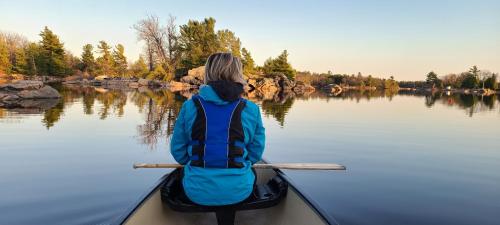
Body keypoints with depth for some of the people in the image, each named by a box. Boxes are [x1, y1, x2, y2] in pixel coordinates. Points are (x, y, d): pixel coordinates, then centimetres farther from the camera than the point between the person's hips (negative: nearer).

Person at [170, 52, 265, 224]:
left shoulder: (190, 106, -5)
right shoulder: (251, 109, -6)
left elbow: (178, 151, 2)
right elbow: (255, 153, 1)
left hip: (197, 192, 1)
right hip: (238, 191, 0)